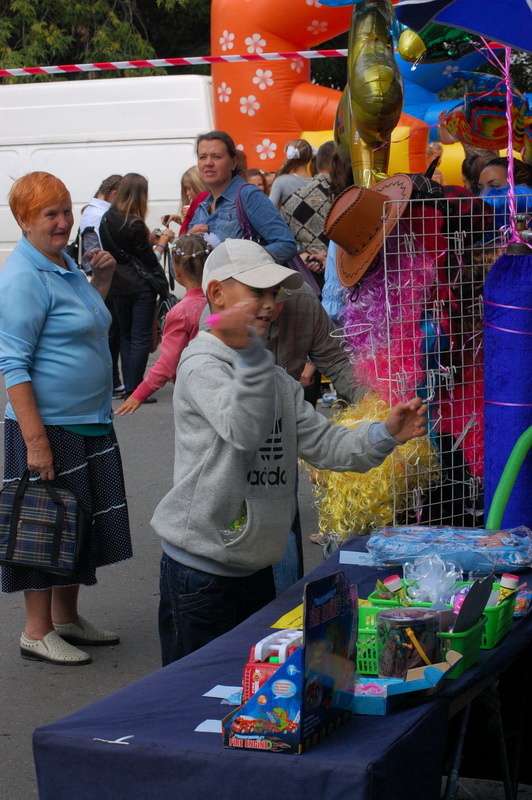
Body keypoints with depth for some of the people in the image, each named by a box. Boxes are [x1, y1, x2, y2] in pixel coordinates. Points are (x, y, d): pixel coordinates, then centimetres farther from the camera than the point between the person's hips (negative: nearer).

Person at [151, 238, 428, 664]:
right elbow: (245, 432, -31)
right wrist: (248, 355, -43)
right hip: (200, 575, -8)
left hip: (256, 568, 8)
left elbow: (323, 443, 9)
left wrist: (385, 435, -6)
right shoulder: (201, 365, -14)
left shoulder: (276, 378, 14)